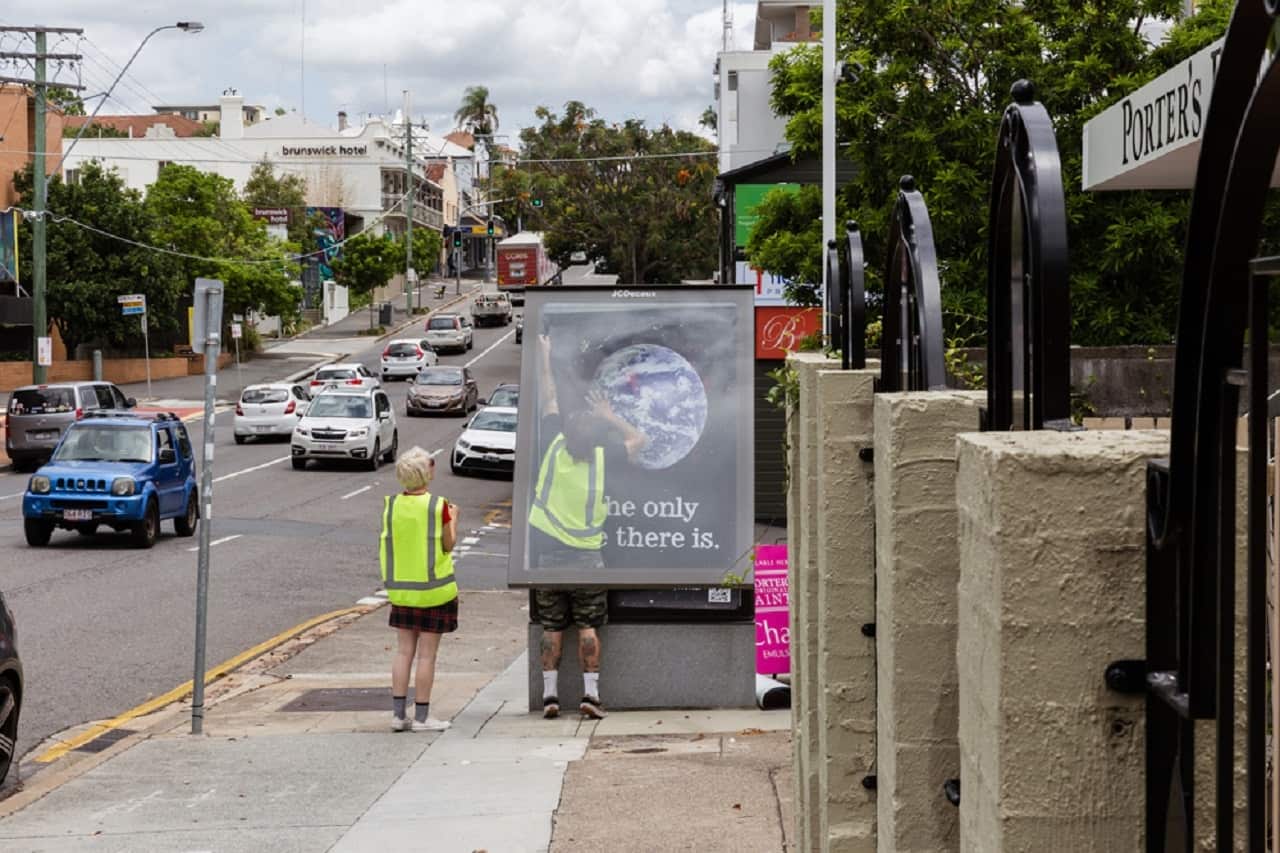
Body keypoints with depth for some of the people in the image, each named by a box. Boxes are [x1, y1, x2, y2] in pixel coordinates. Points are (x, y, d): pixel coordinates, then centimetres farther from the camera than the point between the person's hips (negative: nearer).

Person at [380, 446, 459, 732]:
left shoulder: (391, 505, -2)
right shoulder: (437, 506, -15)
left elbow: (386, 544, 5)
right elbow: (448, 545, -7)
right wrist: (453, 519, 8)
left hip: (401, 588, 4)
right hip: (433, 590, -4)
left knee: (404, 651, 12)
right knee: (427, 654, 2)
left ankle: (398, 714, 12)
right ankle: (421, 716, 6)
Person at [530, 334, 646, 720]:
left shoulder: (555, 445, -8)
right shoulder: (602, 457, -11)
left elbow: (549, 401, 6)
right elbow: (637, 439, 7)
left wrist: (545, 359, 16)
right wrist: (609, 416, 11)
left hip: (548, 553, 1)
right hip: (586, 557, -1)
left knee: (552, 628, 7)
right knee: (588, 627, 4)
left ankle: (550, 693, 6)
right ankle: (590, 693, 0)